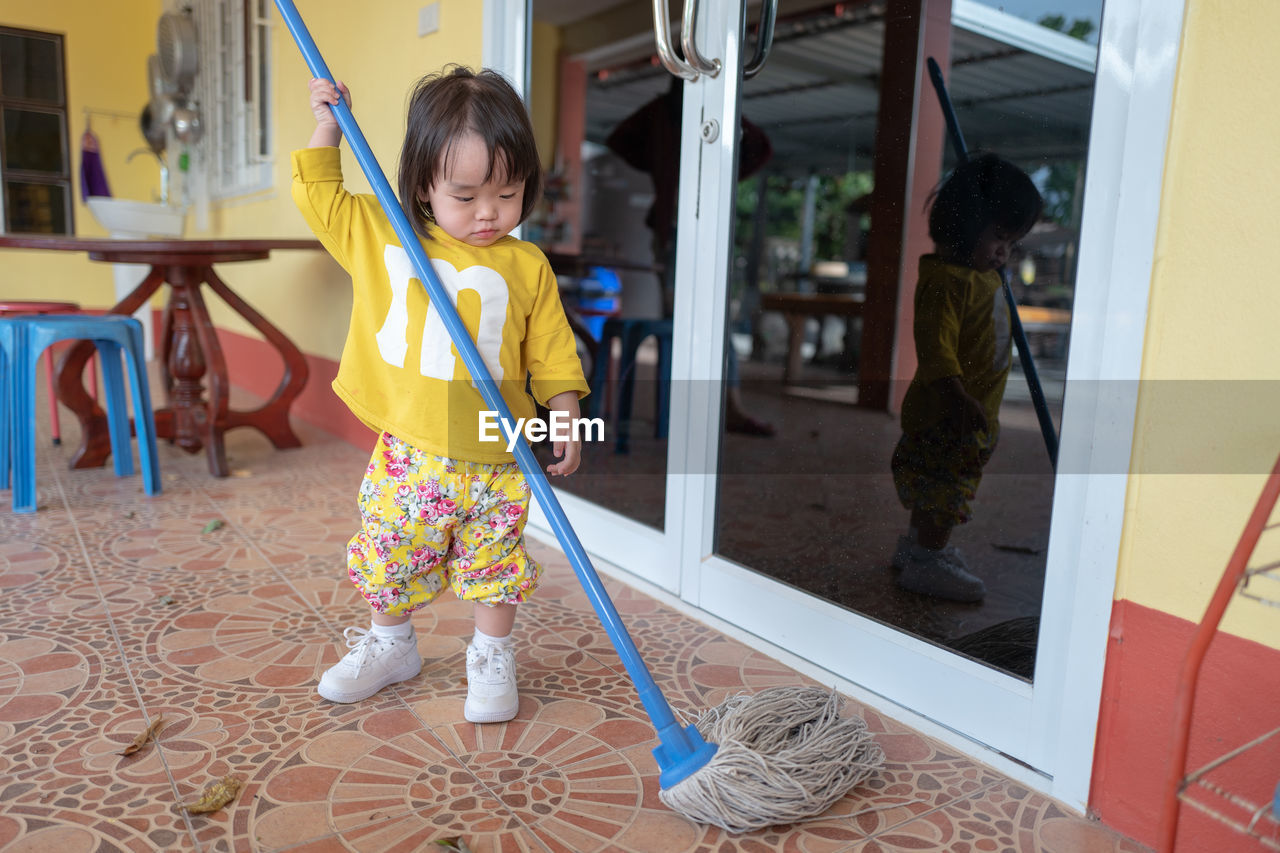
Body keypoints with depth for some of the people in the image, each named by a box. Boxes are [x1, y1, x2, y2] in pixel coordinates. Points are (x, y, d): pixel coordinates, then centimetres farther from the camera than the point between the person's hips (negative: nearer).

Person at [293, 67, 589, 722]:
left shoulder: (527, 267, -2)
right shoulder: (378, 236, 2)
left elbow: (552, 353, 2)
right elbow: (317, 194, 14)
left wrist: (565, 420, -5)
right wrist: (326, 125, 6)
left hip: (494, 456, -1)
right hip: (407, 454, 2)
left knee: (494, 565, 9)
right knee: (391, 557, 16)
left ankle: (491, 656, 32)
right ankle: (390, 644, 41)